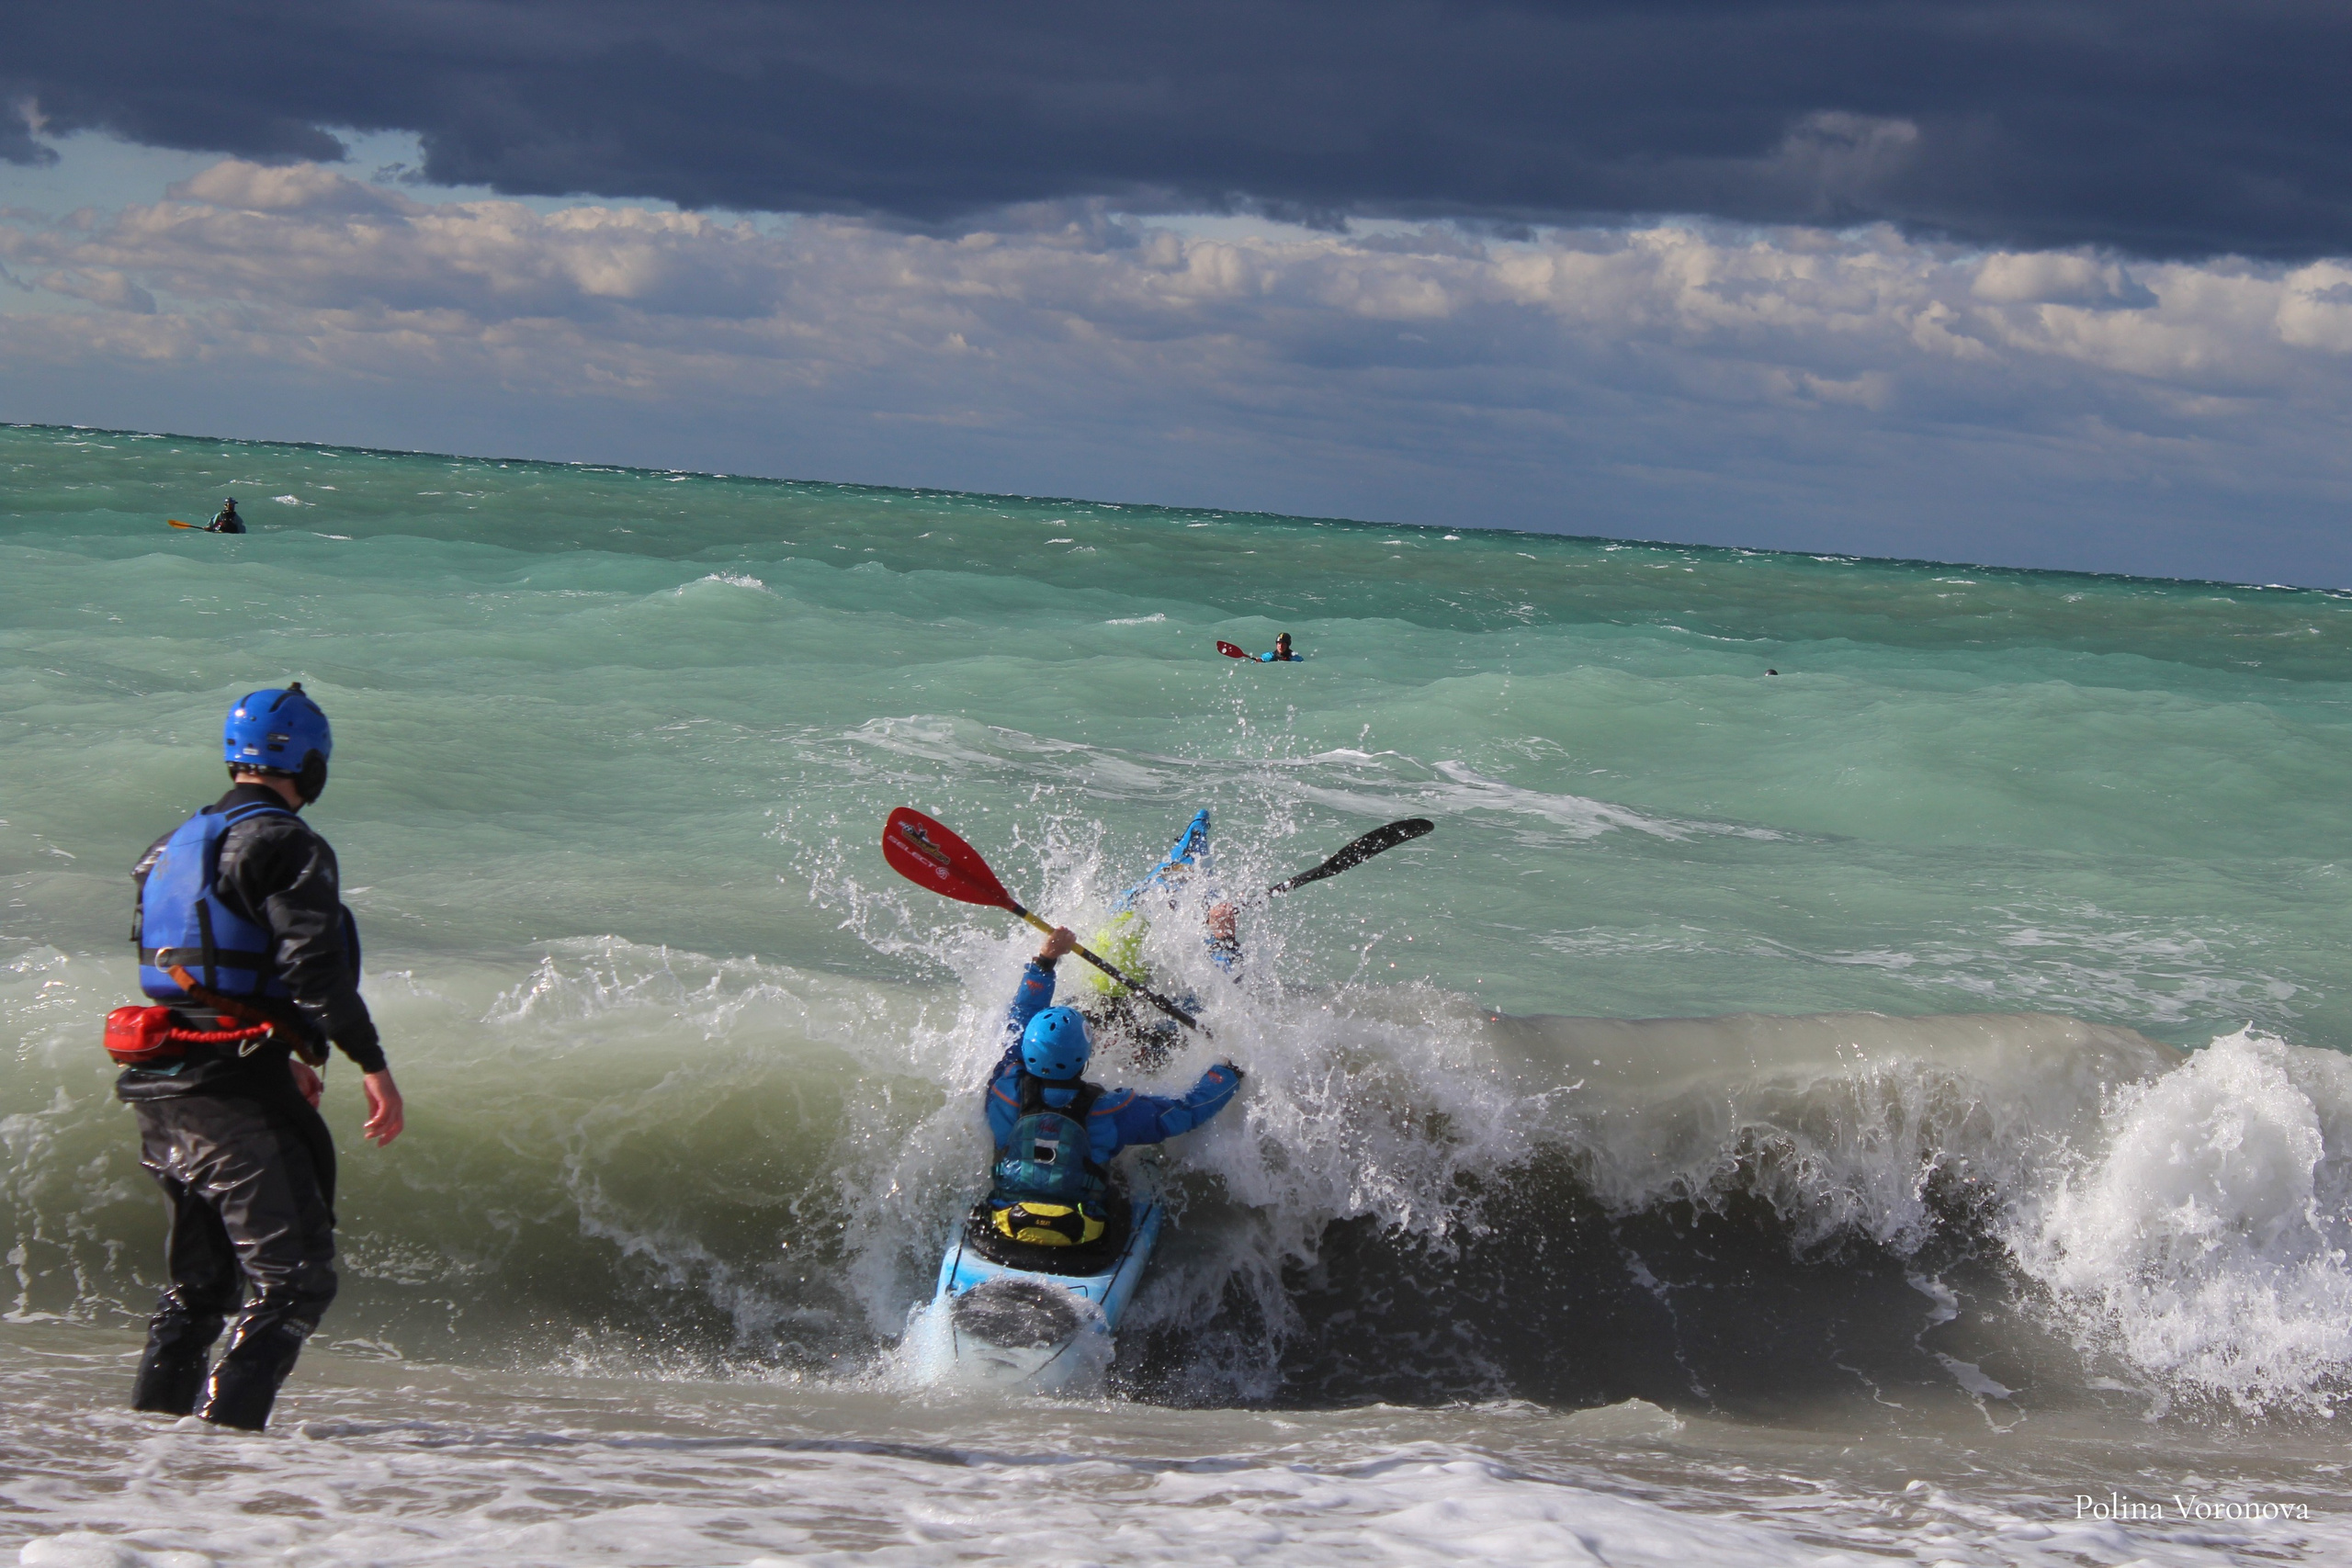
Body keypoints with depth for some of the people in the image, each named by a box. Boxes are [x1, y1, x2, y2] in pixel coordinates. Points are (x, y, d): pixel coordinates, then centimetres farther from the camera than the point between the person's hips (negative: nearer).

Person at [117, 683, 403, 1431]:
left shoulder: (173, 848, 18)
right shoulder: (285, 844, -10)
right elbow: (314, 965, -21)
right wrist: (371, 1064, -20)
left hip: (162, 1092, 9)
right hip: (236, 1097, -9)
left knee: (200, 1278, 19)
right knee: (293, 1277, -6)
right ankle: (226, 1426, -16)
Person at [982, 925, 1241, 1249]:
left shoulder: (1006, 1095, -9)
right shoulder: (1107, 1110, -14)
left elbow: (1018, 1025, 7)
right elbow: (1187, 1111, -4)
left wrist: (1043, 961, 12)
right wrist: (1228, 1074, 14)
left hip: (1004, 1228, 2)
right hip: (1080, 1235, -2)